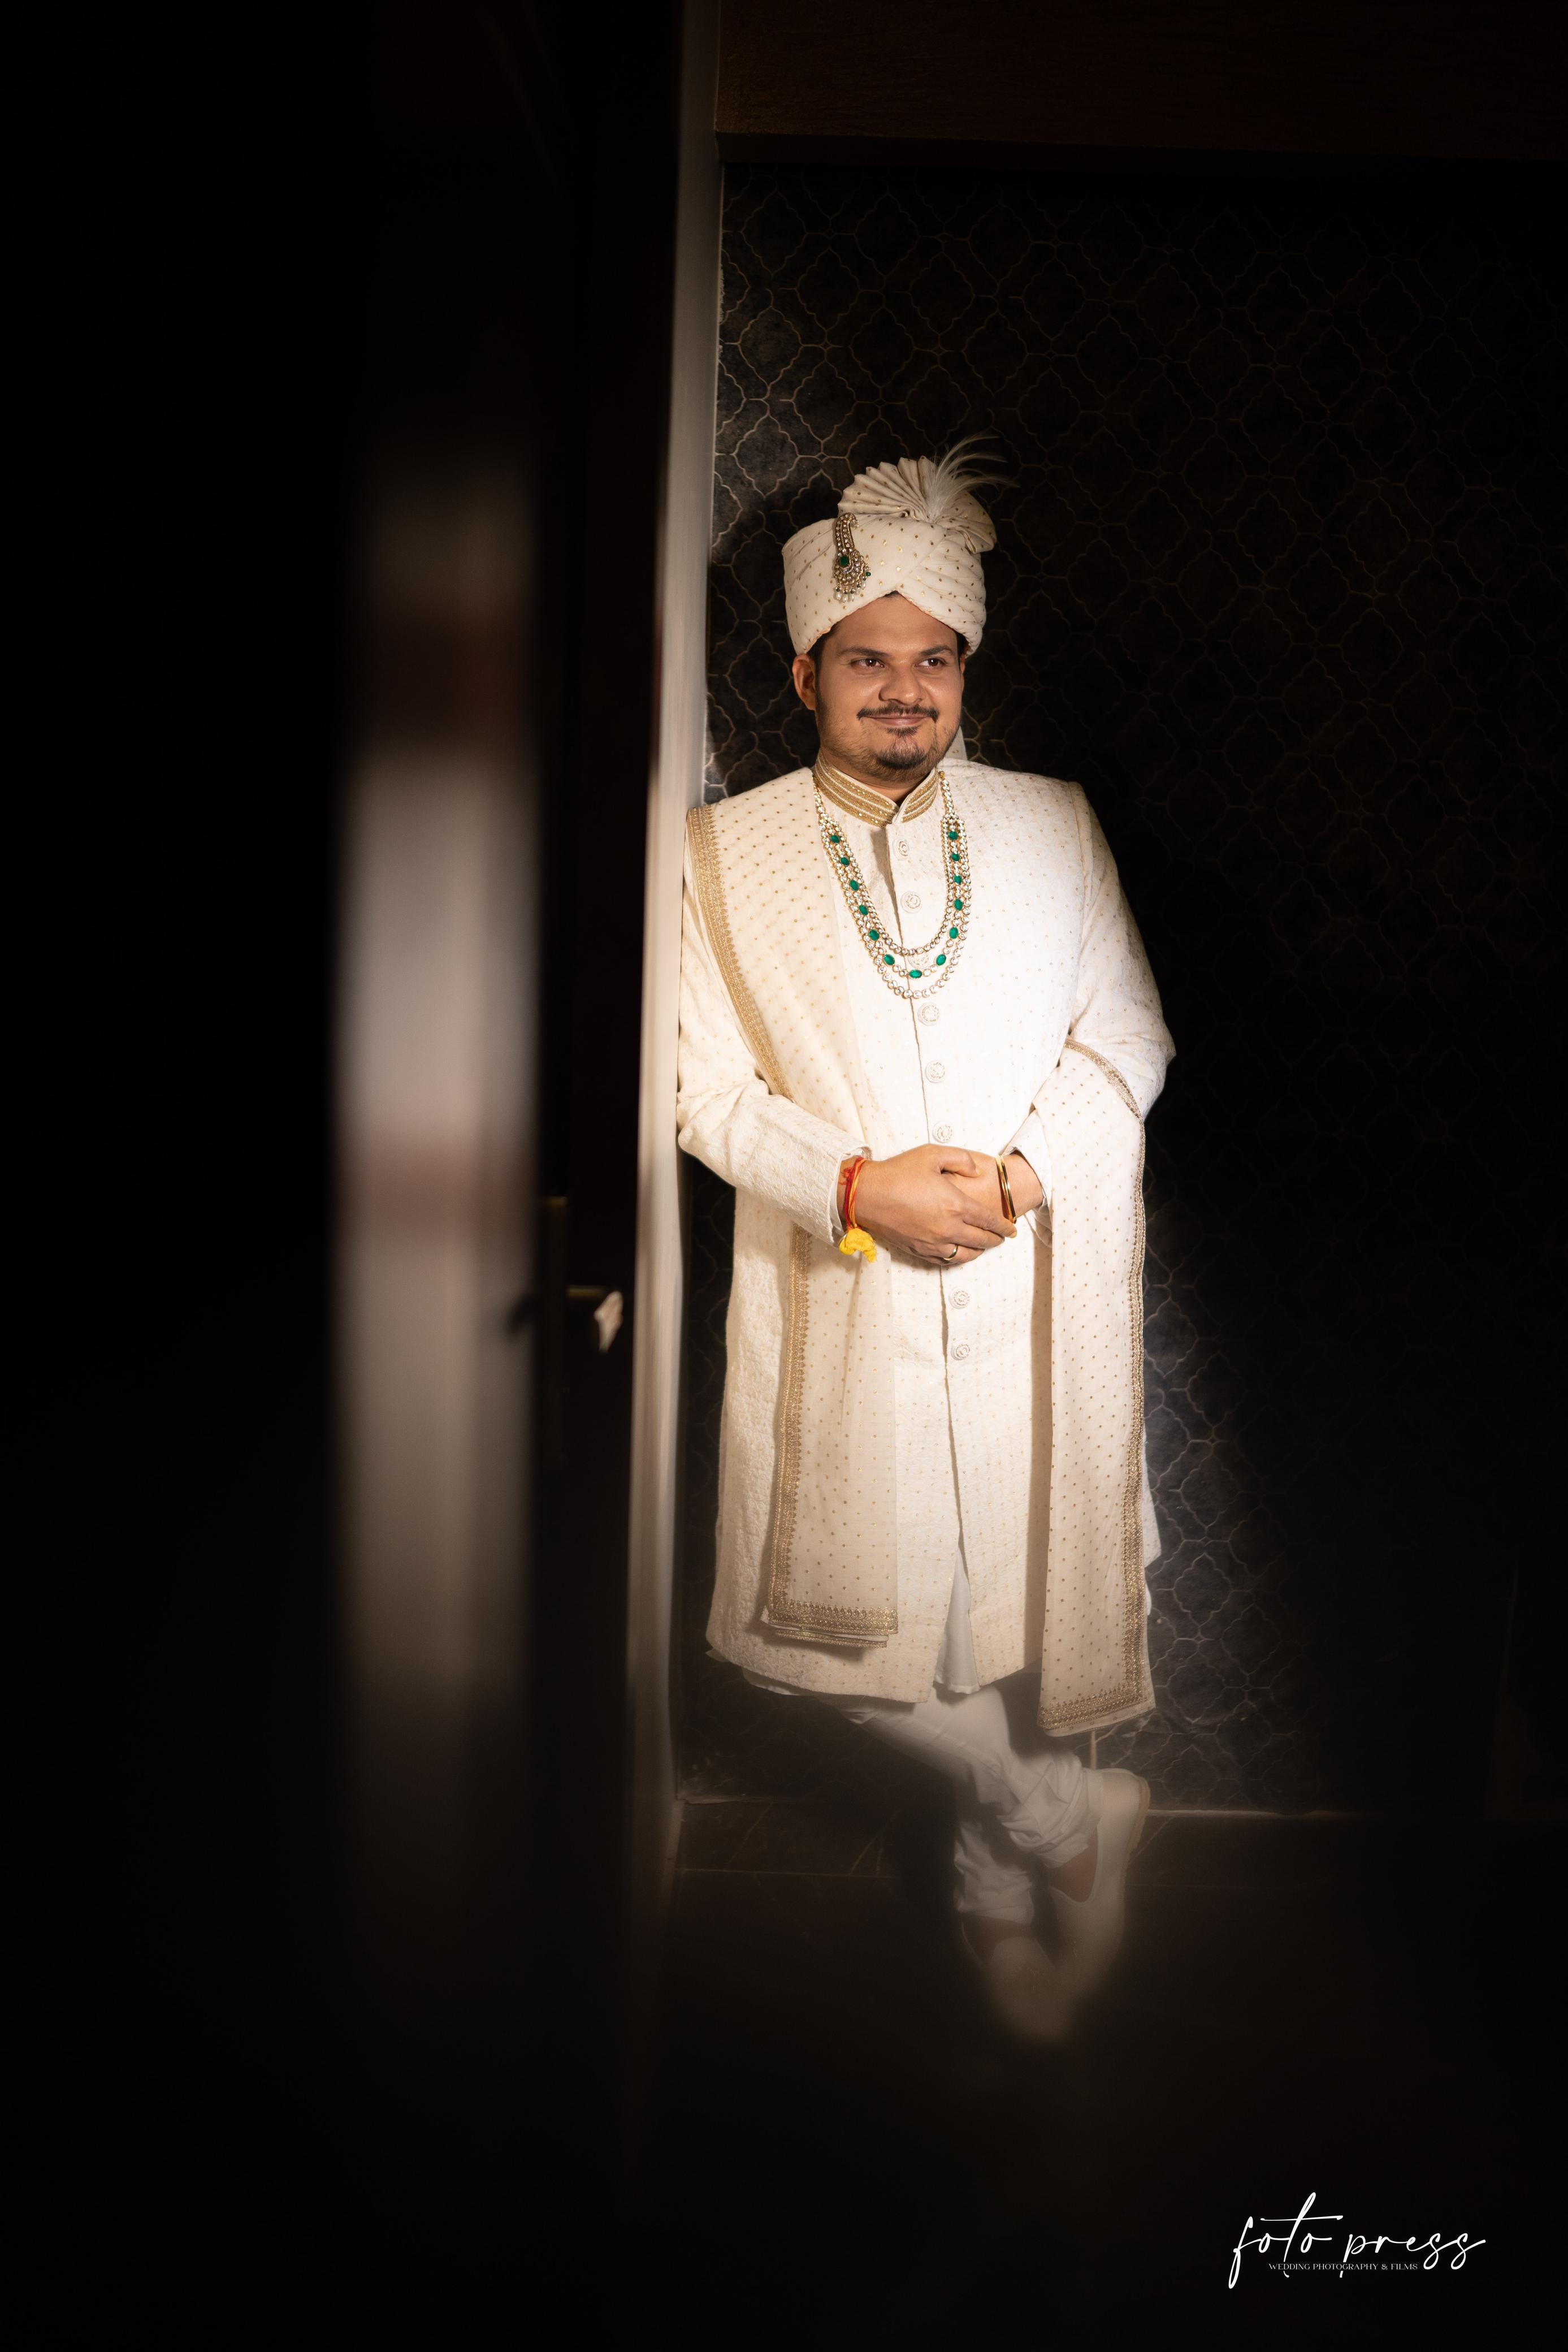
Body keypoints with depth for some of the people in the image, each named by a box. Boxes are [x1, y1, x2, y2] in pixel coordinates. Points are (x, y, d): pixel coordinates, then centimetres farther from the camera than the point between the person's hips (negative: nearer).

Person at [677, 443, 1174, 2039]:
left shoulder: (1053, 825, 9)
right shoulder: (726, 851, 5)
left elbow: (1128, 1037, 6)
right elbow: (706, 1081, -1)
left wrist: (1024, 1167, -12)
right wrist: (858, 1187, -16)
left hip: (1039, 1293, 1)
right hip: (836, 1296, 0)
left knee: (1026, 1590, 7)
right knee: (854, 1595, -1)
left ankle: (1002, 1883, 32)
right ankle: (1070, 1812, 24)